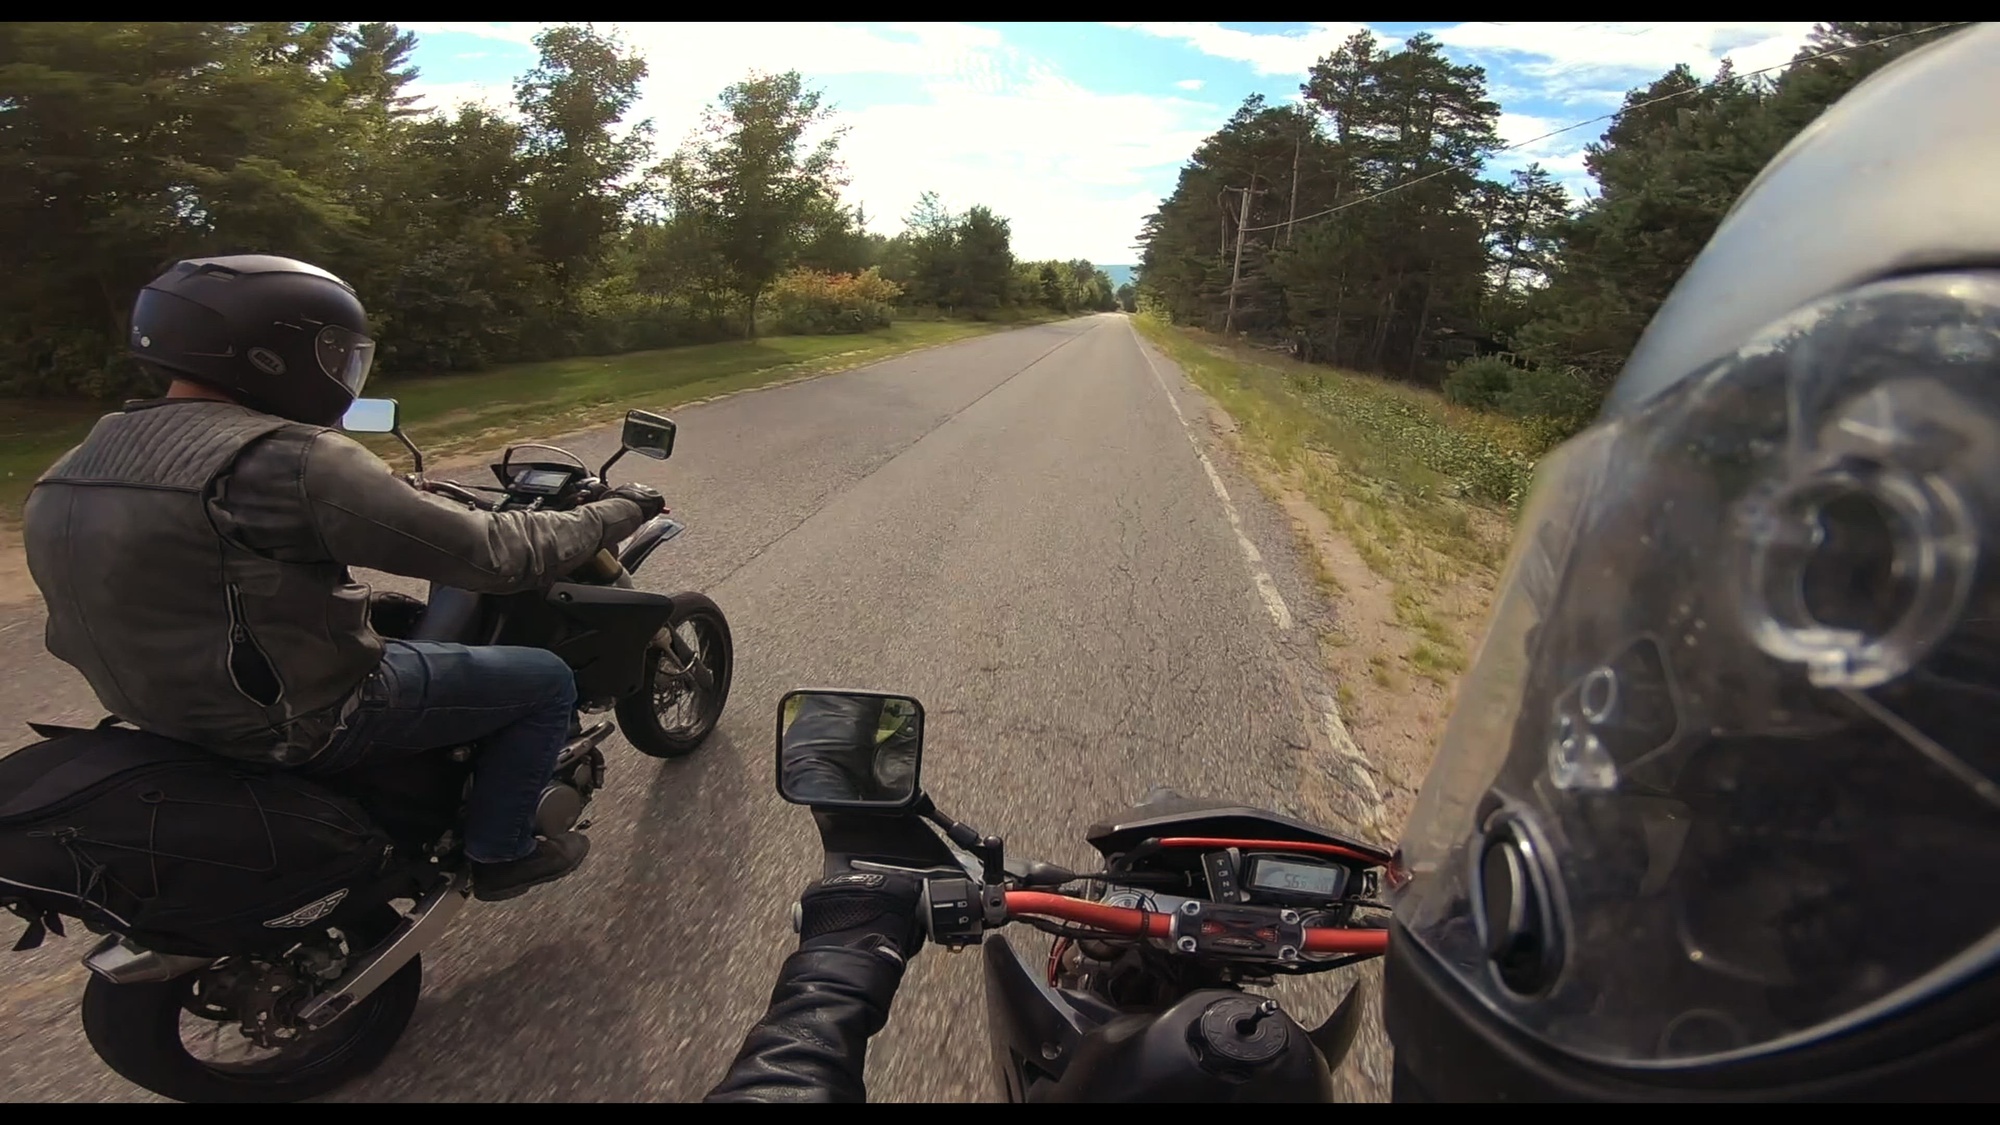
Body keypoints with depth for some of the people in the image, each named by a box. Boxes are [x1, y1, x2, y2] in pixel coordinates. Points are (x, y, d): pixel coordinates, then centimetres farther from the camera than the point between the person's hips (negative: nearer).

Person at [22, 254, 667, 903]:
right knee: (545, 681, 4)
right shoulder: (290, 460, -26)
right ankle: (500, 852, 17)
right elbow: (492, 554, -25)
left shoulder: (69, 474, 1)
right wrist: (614, 512, -10)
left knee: (403, 618, 32)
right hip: (307, 723, -9)